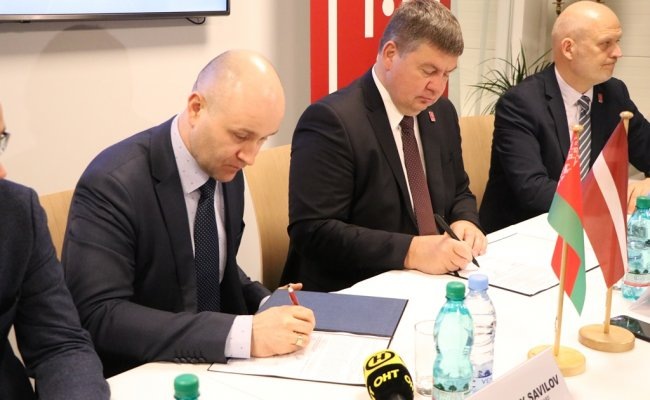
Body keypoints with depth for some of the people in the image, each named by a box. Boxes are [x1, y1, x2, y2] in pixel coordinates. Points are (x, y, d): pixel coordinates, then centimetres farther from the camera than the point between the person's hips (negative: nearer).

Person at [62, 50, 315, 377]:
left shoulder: (226, 166, 0)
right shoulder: (112, 182, -20)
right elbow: (98, 317, -27)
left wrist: (265, 305, -6)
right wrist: (243, 334, -32)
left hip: (213, 362, 6)